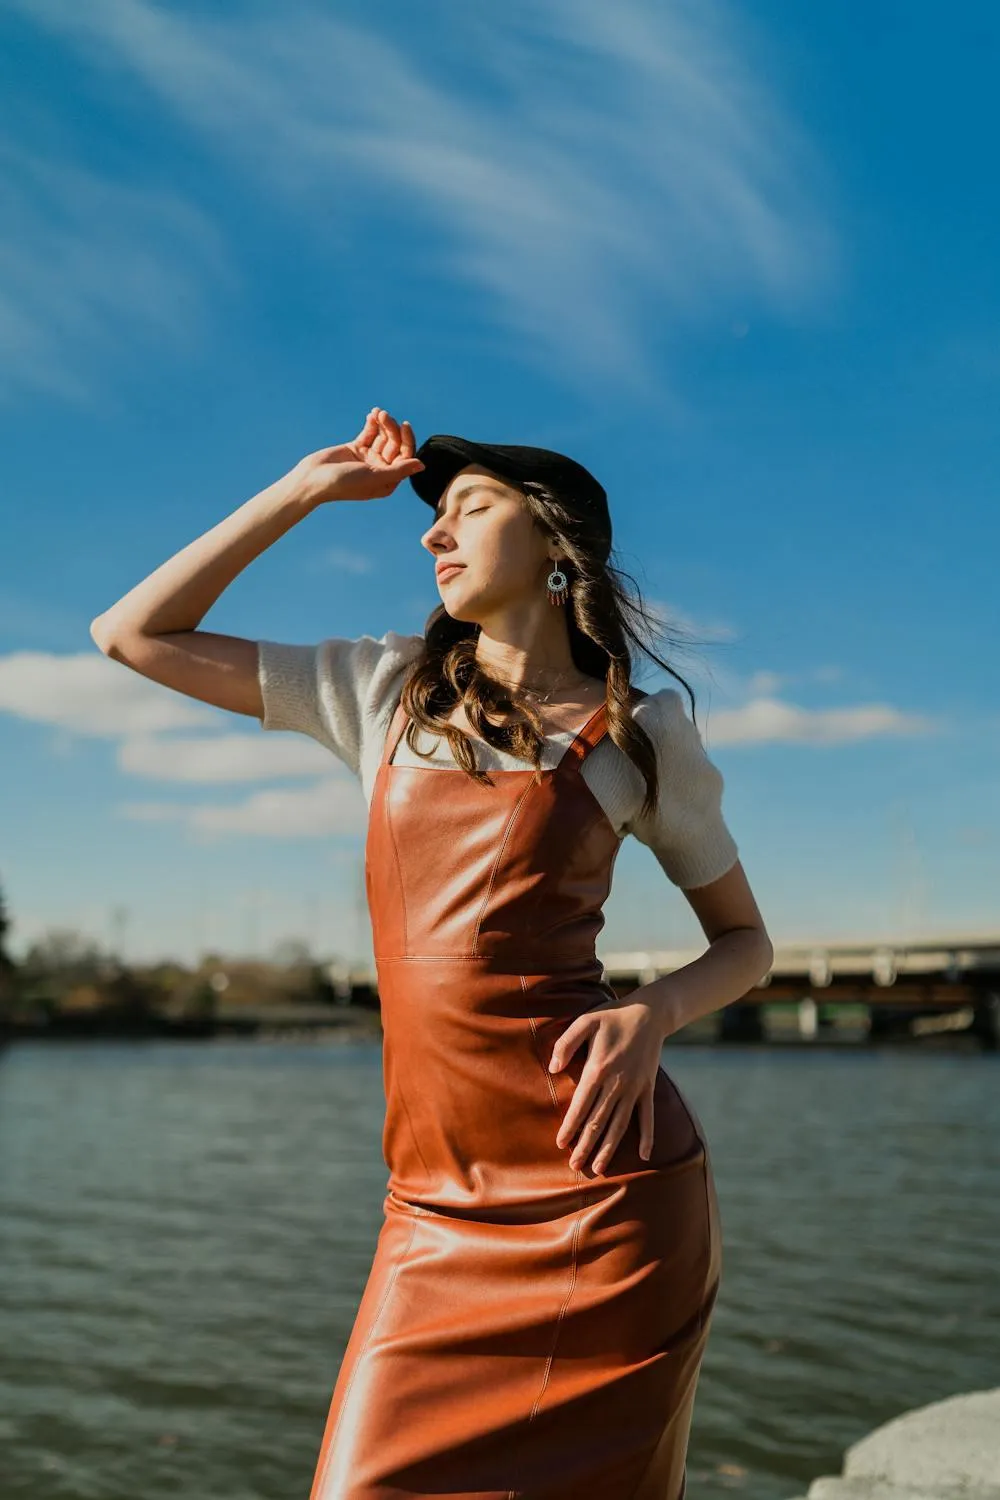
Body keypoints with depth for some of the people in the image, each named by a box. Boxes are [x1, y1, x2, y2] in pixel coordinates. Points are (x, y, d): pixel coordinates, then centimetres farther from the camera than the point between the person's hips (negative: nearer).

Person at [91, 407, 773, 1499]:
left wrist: (652, 1015, -11)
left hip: (601, 1185, -2)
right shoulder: (387, 692, 11)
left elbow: (745, 940, 11)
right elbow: (132, 635, 12)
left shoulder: (640, 732, 3)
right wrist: (308, 487, 11)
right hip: (437, 1201, 3)